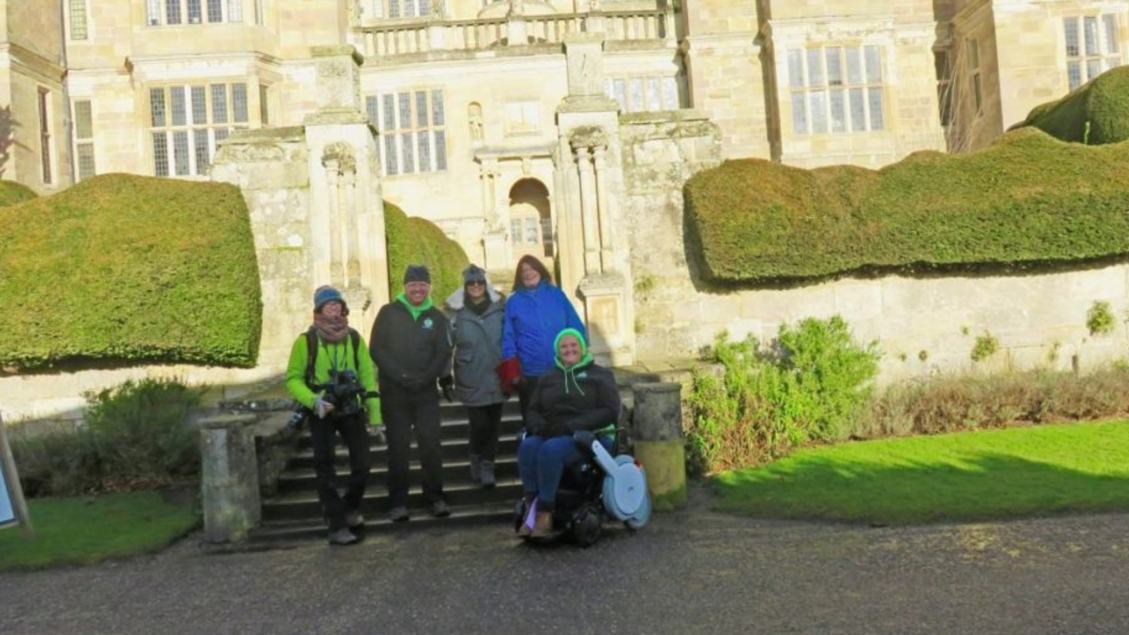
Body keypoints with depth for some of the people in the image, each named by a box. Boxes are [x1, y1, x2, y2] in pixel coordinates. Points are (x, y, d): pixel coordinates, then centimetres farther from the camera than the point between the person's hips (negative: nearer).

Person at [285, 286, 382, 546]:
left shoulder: (354, 338, 0)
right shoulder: (306, 341, -9)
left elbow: (368, 377, 2)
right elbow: (292, 379, -5)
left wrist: (374, 416, 0)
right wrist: (313, 401, -23)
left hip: (351, 410, 2)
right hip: (321, 414, -2)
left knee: (362, 464, 3)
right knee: (325, 469, 0)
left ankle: (351, 507, 31)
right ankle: (337, 527, 8)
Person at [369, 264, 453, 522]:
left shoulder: (437, 317, 7)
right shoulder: (389, 312, 2)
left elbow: (443, 352, 2)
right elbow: (377, 349, -3)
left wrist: (425, 377, -13)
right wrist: (399, 375, -14)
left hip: (426, 392, 1)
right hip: (394, 392, -1)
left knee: (430, 444, 0)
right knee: (398, 447, 3)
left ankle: (435, 497, 10)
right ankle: (398, 502, 9)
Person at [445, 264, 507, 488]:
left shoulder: (500, 309, 4)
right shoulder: (457, 313, 0)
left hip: (496, 379, 2)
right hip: (472, 381, -2)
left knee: (493, 425, 5)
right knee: (479, 425, -5)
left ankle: (487, 464, 22)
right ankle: (477, 458, 22)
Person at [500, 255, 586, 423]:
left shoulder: (556, 294, 6)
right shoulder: (513, 302, 3)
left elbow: (576, 327, 5)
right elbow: (508, 340, 2)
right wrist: (512, 373, -4)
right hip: (530, 374, -1)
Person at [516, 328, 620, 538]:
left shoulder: (600, 375, 12)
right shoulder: (547, 379, 24)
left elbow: (610, 411, -2)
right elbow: (533, 410, 19)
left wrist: (572, 426, -14)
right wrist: (539, 426, -7)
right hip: (550, 435, 4)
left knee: (551, 450, -34)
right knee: (527, 446, -30)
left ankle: (545, 514, -30)